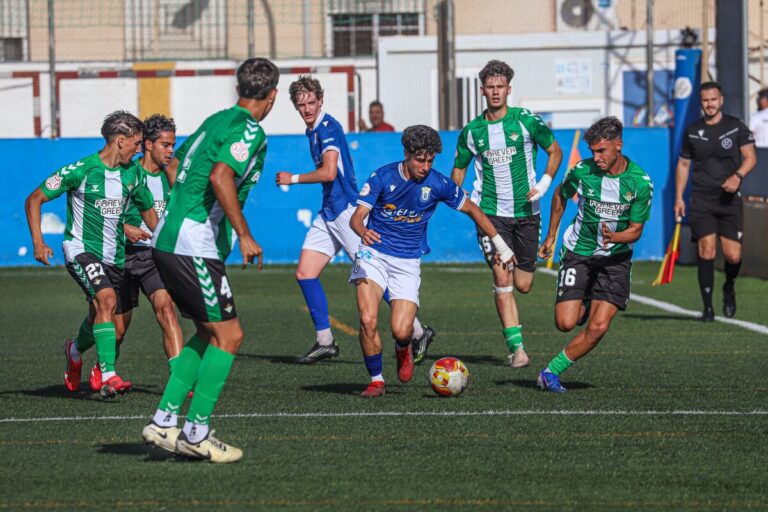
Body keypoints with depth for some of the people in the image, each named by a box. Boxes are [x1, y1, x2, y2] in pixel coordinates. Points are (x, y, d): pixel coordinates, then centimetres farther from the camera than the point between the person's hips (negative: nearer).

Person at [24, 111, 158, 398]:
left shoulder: (131, 174, 5)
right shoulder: (80, 170, -12)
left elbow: (147, 210, 22)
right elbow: (34, 199, -6)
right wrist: (38, 243, -16)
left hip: (114, 256, 6)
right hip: (81, 249, -6)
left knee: (116, 331, 8)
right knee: (107, 299, -31)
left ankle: (75, 350, 42)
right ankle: (108, 377, -31)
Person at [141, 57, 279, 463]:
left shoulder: (217, 120, 17)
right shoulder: (249, 130, -11)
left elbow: (175, 166, 29)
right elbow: (220, 177, -26)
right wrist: (244, 235, -23)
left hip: (170, 239, 9)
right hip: (194, 246, -9)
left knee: (209, 334, 17)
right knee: (228, 336, -3)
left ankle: (164, 422, 13)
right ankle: (197, 433, -2)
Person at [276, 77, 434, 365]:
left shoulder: (328, 127, -14)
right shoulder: (313, 131, 14)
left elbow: (329, 172, -24)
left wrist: (293, 179, -15)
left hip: (346, 210, -9)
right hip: (329, 213, 9)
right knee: (305, 273, 2)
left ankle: (418, 332, 2)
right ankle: (324, 342, 7)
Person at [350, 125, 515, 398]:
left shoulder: (438, 184, -5)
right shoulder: (383, 177, -9)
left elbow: (472, 209, 10)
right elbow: (357, 216, -12)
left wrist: (499, 244, 12)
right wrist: (363, 231, -36)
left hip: (408, 262, 1)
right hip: (374, 254, -1)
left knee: (401, 330, -14)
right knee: (368, 320, -20)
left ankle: (403, 349, 25)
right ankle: (376, 380, 0)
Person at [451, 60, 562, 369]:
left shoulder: (526, 121, -2)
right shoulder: (472, 131, 3)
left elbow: (555, 151, 9)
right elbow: (459, 167, 17)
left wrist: (544, 183, -6)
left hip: (526, 212, 1)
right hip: (491, 213, 0)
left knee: (523, 285, 6)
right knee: (502, 279, -17)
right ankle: (517, 348, -17)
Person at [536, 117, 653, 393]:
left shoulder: (640, 182, -13)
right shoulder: (583, 170, -11)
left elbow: (636, 230, -5)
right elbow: (561, 195, 11)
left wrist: (614, 237, -26)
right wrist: (550, 236, 16)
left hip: (615, 258, 0)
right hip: (578, 253, 0)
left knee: (598, 327, -14)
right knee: (565, 324, -11)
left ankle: (551, 371, 1)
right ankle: (584, 305, 25)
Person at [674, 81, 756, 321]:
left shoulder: (736, 127, 2)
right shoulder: (692, 131, 8)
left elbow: (750, 157, -1)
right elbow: (683, 164, 16)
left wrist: (737, 176, -21)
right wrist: (679, 197, 10)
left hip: (730, 199, -1)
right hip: (701, 200, 1)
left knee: (733, 256, -6)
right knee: (706, 251, -12)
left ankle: (729, 287, 28)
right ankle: (707, 306, -4)